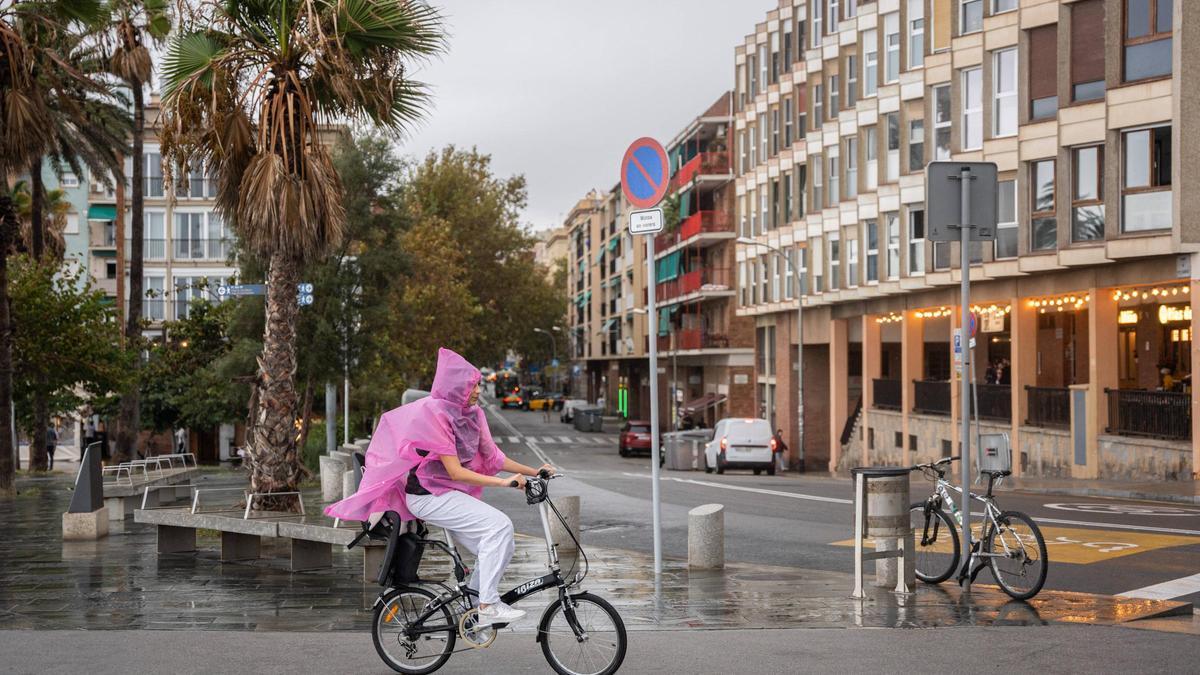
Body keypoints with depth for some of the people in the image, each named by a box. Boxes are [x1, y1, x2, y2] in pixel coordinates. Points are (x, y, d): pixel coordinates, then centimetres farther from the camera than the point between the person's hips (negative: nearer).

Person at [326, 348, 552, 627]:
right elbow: (456, 472, -22)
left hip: (450, 494, 8)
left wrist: (534, 472, 8)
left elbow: (492, 458, 11)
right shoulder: (436, 413, -19)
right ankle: (488, 606, -22)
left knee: (500, 549, -2)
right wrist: (503, 483, -26)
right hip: (429, 495, -8)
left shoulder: (472, 414, 6)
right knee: (499, 525, -24)